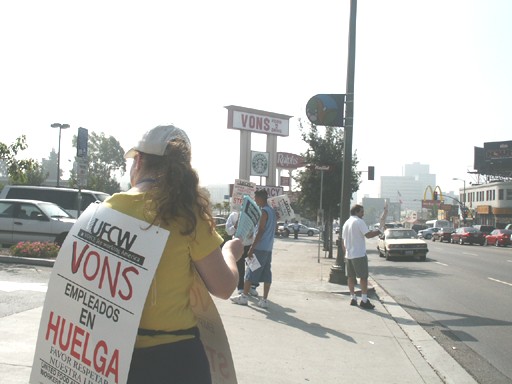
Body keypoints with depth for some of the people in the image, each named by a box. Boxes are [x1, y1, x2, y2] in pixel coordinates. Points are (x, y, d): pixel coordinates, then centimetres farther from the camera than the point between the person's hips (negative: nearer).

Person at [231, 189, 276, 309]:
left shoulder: (264, 212, -12)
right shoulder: (272, 211, 15)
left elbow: (260, 231, -18)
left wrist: (252, 248, -18)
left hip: (260, 248, -9)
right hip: (268, 248, 9)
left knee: (250, 272, 0)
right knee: (266, 274, 4)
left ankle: (244, 296, 6)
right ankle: (264, 300, 4)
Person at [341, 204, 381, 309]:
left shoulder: (346, 223, 14)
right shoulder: (359, 221, -11)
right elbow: (368, 235, -20)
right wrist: (379, 232, -7)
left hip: (348, 254, 8)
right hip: (359, 254, -8)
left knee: (351, 277, 11)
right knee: (363, 277, -2)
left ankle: (353, 298, 16)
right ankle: (364, 300, -4)